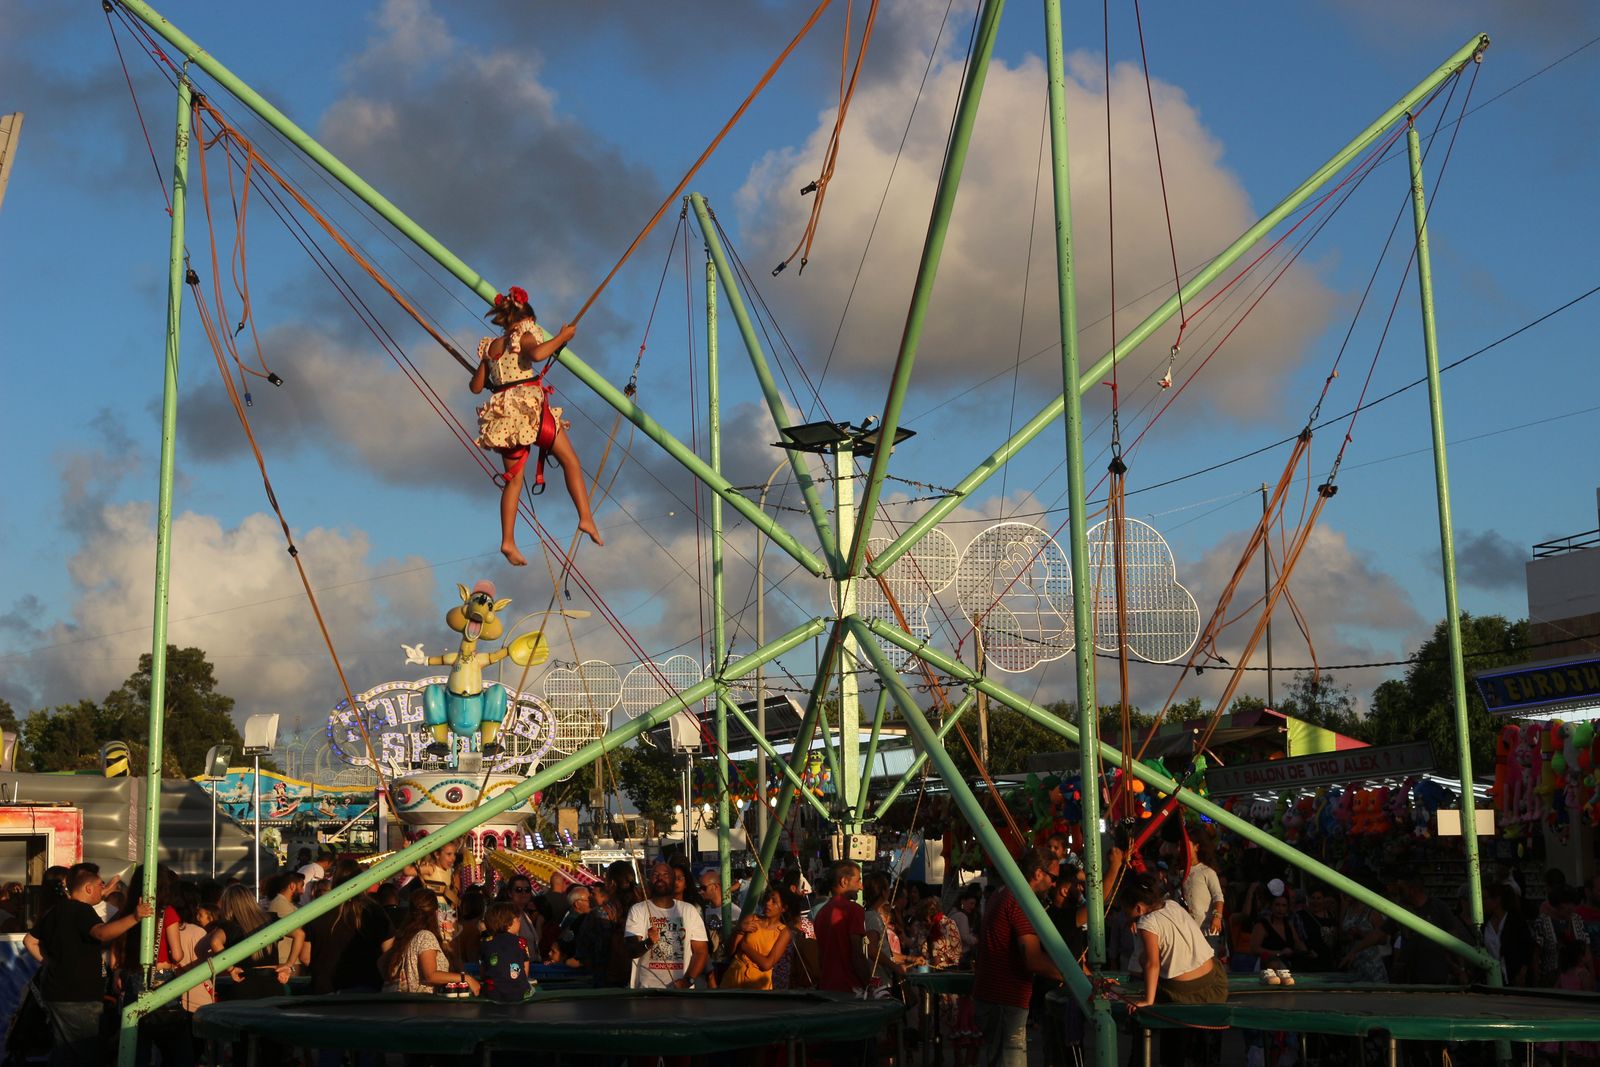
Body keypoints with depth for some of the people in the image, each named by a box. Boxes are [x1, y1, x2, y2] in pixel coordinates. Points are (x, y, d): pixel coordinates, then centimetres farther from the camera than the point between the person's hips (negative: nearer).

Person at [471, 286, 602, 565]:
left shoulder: (489, 346, 18)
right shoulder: (523, 336, 2)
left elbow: (476, 387, 20)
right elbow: (537, 354, -22)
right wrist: (561, 337, -9)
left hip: (502, 414, 6)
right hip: (529, 406, -6)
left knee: (513, 479, 9)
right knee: (570, 460, 2)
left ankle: (508, 541, -3)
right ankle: (586, 517, -14)